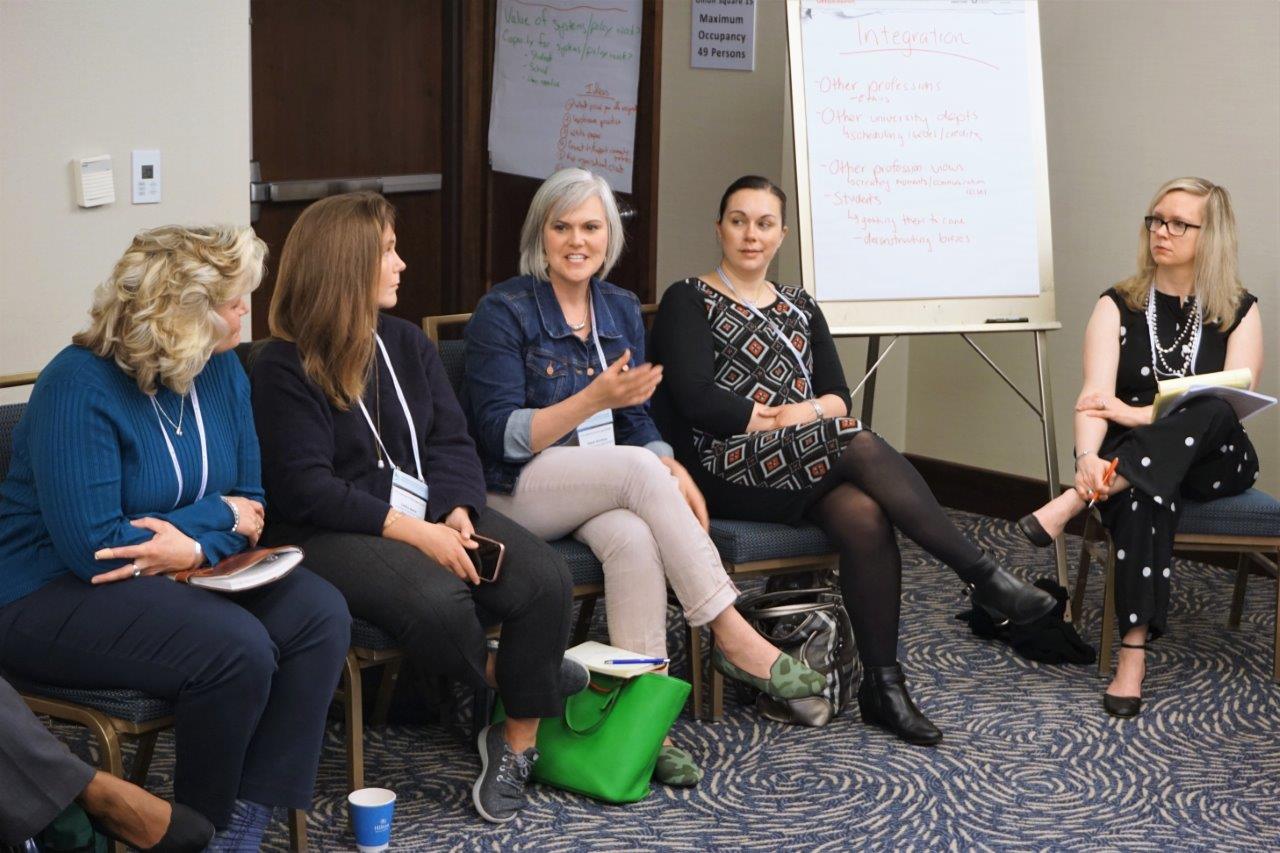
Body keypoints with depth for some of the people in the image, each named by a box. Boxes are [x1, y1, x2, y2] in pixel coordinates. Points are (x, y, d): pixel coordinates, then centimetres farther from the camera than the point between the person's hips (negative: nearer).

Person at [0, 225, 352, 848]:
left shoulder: (222, 372, 3)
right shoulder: (80, 387, -20)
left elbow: (248, 504, 6)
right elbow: (91, 546, -26)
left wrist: (194, 545, -19)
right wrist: (219, 516, -13)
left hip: (178, 576, 8)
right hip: (56, 595, -8)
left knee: (320, 615, -14)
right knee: (237, 649, -29)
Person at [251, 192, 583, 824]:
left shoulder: (405, 343, 13)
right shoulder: (283, 369, -8)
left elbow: (451, 440, 7)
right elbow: (306, 490, -16)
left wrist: (458, 512, -14)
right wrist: (413, 532, -22)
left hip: (431, 512, 6)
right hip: (337, 531, -6)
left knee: (547, 580, -18)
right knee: (439, 602, -35)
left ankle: (518, 740, -4)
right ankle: (502, 679, -1)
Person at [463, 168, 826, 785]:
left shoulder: (621, 309, 12)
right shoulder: (503, 311, -7)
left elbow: (636, 420, 13)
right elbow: (501, 435, -14)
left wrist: (671, 469, -10)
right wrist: (594, 398, -24)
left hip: (604, 489, 5)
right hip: (518, 493, -5)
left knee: (635, 538, -32)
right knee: (638, 469, -31)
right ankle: (734, 638, -28)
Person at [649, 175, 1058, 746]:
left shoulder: (799, 308, 22)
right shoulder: (689, 302, 5)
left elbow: (839, 396, 13)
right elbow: (697, 399, -10)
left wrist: (812, 410, -10)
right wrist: (782, 420, -9)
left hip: (806, 470, 5)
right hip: (727, 469, -5)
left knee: (865, 518, -30)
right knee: (861, 447, -30)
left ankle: (884, 685, -26)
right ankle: (983, 576, -27)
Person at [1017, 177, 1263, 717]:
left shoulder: (1239, 312, 4)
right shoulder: (1118, 307, 5)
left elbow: (1234, 404, -11)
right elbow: (1096, 398, -10)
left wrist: (1139, 415, -21)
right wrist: (1088, 459, -32)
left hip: (1211, 461, 0)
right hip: (1131, 459, 0)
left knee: (1208, 412, -35)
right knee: (1143, 497, -37)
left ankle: (1075, 502, -40)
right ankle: (1133, 651, -42)